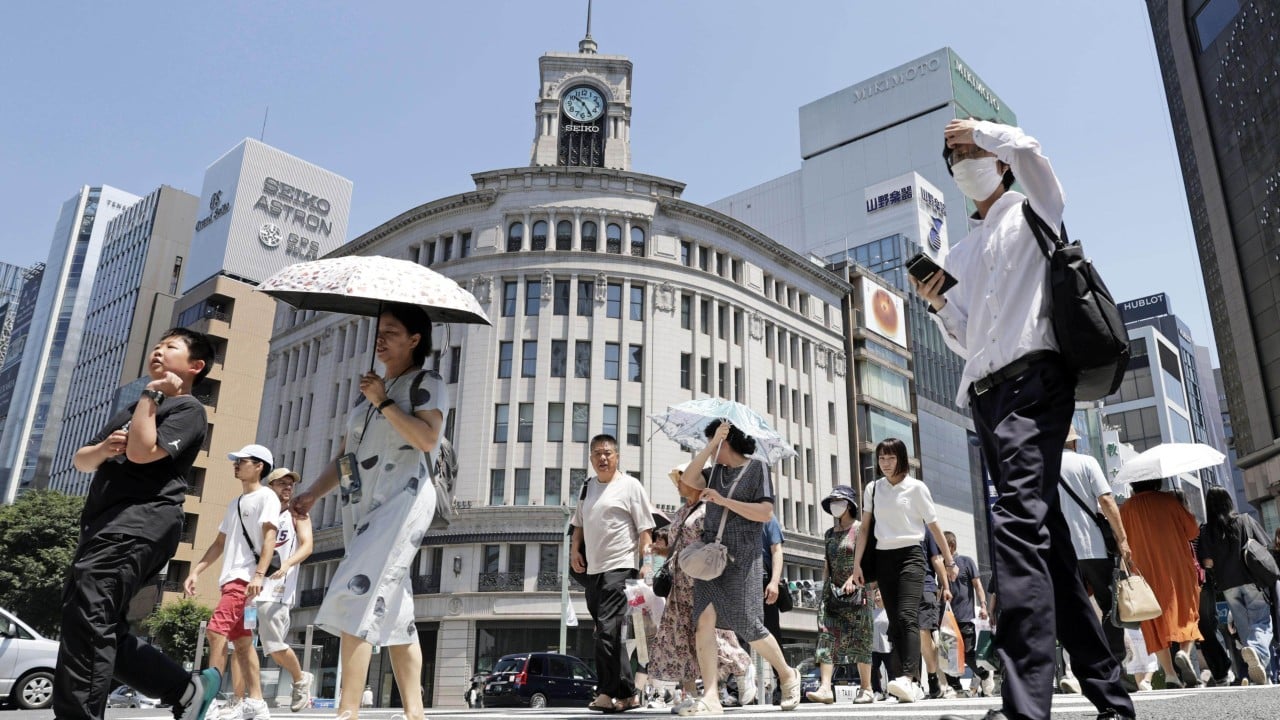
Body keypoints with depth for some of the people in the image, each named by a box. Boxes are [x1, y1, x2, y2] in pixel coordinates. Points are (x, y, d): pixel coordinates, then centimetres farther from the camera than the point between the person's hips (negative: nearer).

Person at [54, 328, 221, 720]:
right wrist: (104, 447, 1)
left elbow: (141, 452, -14)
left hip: (139, 524, -9)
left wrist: (152, 393, -5)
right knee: (104, 630, 6)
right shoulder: (133, 410, 30)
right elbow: (81, 461, 24)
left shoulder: (188, 409, 2)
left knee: (86, 621, -19)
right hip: (105, 526, 9)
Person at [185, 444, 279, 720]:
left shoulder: (266, 496, -4)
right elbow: (220, 543, 26)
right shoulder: (235, 504, 23)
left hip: (245, 578, -9)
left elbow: (269, 537, -15)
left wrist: (259, 574, -26)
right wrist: (196, 570, 16)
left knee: (216, 631, -19)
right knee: (241, 641, 7)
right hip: (229, 578, 9)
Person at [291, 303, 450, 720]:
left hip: (403, 499, -7)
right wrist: (313, 494, 10)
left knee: (358, 593, -20)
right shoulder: (369, 389, 22)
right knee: (391, 606, 5)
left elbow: (427, 438, -17)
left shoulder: (427, 383, 1)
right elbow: (344, 455, 21)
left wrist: (384, 402, -11)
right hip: (361, 503, 8)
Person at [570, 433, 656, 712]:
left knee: (607, 630, -15)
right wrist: (575, 549, 11)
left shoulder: (630, 485, -4)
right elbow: (579, 522, 26)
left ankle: (607, 693, -9)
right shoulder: (588, 486, 15)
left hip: (620, 567, -8)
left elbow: (645, 528, -7)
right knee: (608, 633, 10)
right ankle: (627, 694, 18)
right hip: (593, 569, 8)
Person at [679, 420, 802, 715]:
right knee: (704, 619, -10)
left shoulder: (757, 468, 0)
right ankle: (710, 697, -9)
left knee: (749, 627, -3)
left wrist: (724, 501, -15)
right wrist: (712, 445, -1)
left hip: (741, 558, -5)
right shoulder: (715, 472, 18)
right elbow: (688, 479, 0)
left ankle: (787, 674, 23)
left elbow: (765, 513, -9)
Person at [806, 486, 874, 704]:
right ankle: (825, 688, -14)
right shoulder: (829, 534, 17)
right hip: (833, 593, 5)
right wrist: (824, 588, 9)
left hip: (855, 591, -5)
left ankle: (866, 689, 10)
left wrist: (853, 578, -23)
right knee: (827, 638, -8)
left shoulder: (859, 530, 0)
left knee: (859, 640, 0)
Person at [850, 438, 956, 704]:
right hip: (884, 558, 4)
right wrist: (857, 563, 5)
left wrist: (949, 560, 6)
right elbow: (864, 528, 10)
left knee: (907, 616, -20)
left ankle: (909, 678, -31)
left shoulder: (916, 488, 1)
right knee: (894, 622, 3)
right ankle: (912, 686, 6)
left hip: (910, 555, -4)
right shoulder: (872, 489, 9)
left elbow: (933, 525, 4)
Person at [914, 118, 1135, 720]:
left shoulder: (1033, 212, 11)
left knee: (1017, 522, -25)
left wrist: (978, 129, 7)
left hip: (1032, 380, -7)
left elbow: (1026, 150, -12)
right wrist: (938, 304, 7)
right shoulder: (960, 254, 27)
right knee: (1045, 537, 6)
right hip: (986, 395, 8)